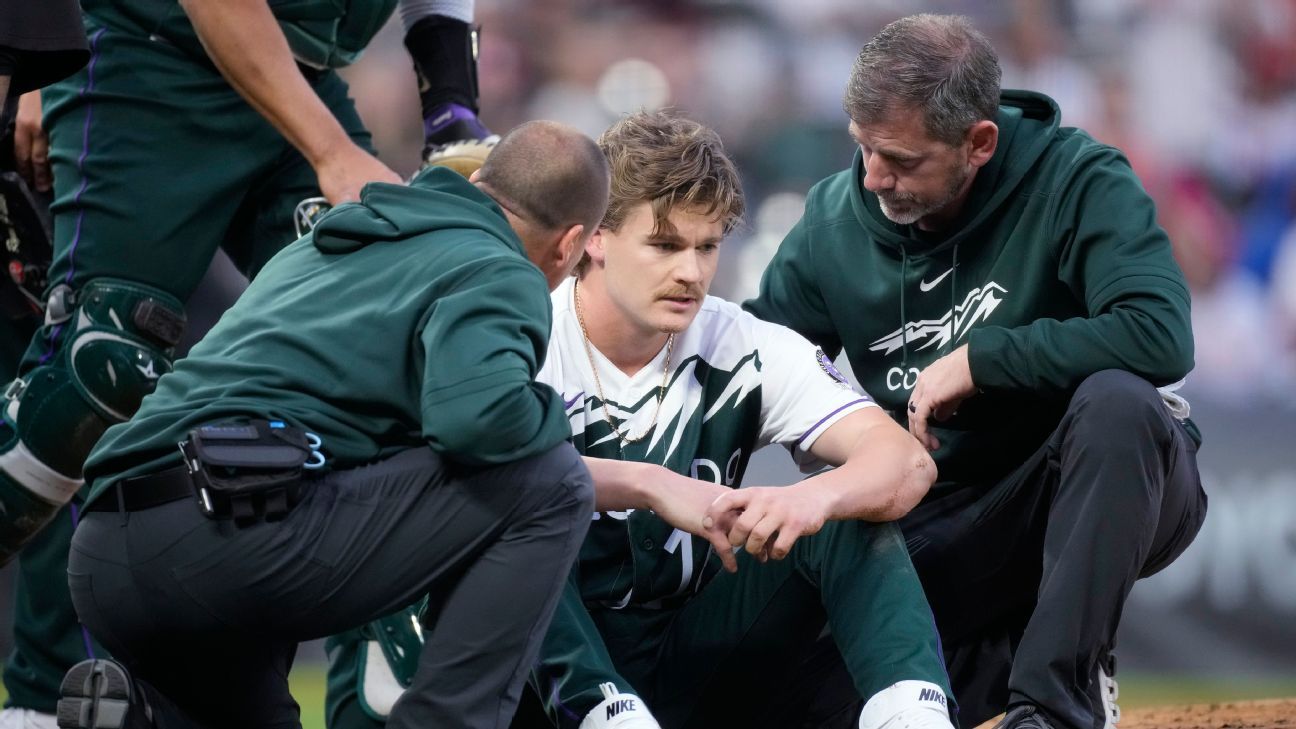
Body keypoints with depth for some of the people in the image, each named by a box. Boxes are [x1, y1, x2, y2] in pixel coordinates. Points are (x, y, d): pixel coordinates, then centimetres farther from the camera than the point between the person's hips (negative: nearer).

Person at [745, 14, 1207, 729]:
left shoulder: (1078, 181, -16)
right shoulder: (834, 221, -2)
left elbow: (1160, 335, -31)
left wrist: (975, 360, -26)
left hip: (1107, 489, -4)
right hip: (945, 522, 4)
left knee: (1115, 398, -37)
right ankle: (1006, 647, 12)